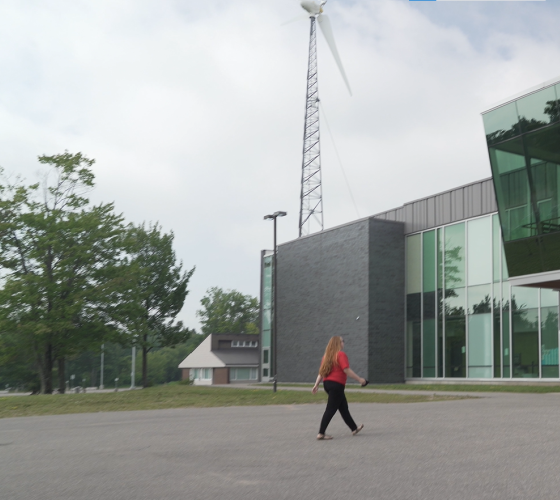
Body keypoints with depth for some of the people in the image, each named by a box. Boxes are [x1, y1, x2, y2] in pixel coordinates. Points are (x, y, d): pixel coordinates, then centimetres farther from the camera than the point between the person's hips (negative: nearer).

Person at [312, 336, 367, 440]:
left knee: (343, 407, 19)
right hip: (337, 384, -9)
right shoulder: (341, 354, -11)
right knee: (331, 409, -5)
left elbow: (321, 372, 12)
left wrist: (316, 385, 12)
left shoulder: (327, 355, 13)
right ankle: (321, 433, -7)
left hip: (327, 383, 9)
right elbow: (346, 370, -20)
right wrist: (359, 379, -16)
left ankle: (354, 428, 30)